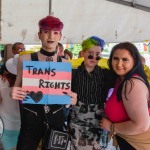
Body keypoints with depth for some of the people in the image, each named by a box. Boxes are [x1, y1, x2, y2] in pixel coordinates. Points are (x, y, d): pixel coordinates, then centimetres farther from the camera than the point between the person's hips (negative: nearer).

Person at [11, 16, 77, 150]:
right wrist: (15, 93, -17)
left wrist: (72, 99, -10)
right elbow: (18, 88, 4)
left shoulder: (65, 63, 0)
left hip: (56, 118, 2)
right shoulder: (25, 59, -6)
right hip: (30, 118, -2)